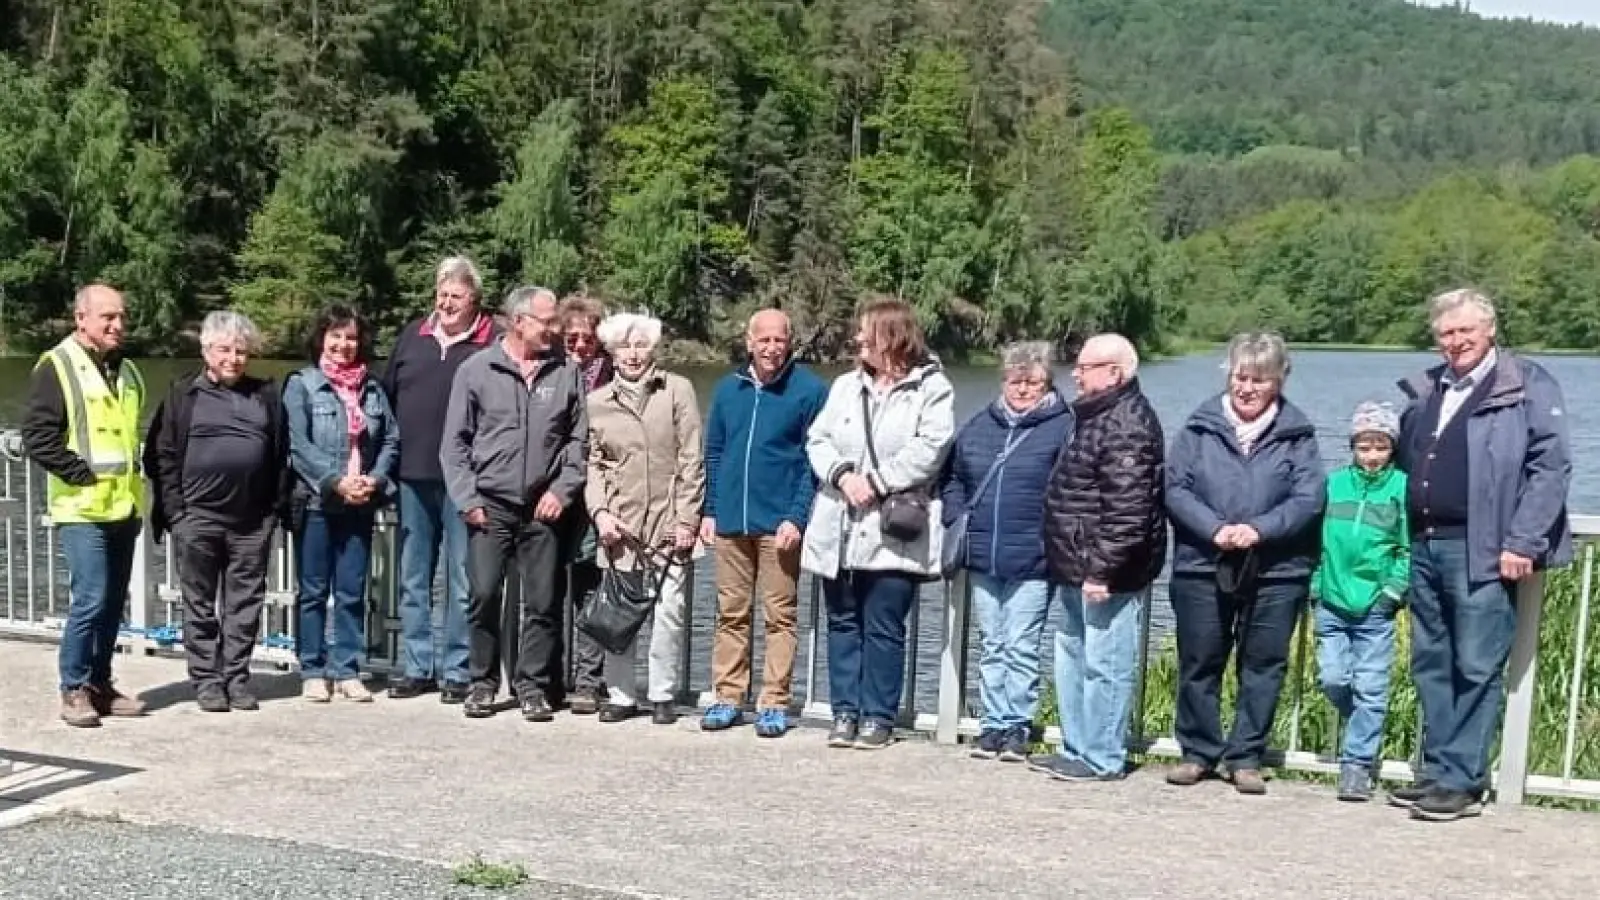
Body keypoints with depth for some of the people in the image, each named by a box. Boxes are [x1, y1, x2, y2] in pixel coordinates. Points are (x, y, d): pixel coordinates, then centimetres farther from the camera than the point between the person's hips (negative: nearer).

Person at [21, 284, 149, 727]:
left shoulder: (127, 370, 15)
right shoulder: (57, 366, -6)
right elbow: (36, 435, -12)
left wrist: (134, 474, 14)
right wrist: (82, 473, -15)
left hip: (124, 506, 7)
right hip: (83, 508, -7)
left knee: (114, 602, 10)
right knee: (90, 600, -11)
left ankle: (100, 684, 20)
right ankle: (75, 690, 1)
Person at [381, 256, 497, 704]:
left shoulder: (493, 344, -4)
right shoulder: (412, 336, 12)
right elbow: (386, 395, 17)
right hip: (413, 477, 5)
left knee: (462, 579, 2)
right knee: (413, 579, 11)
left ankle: (456, 670, 10)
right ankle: (416, 667, 20)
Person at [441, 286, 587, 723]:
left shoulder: (567, 371, 5)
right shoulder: (476, 369, 2)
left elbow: (578, 438, 7)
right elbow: (455, 442, 4)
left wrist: (563, 489, -3)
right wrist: (467, 499, -4)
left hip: (542, 507, 1)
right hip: (490, 505, -1)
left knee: (542, 601, 3)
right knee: (484, 596, -1)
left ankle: (533, 685, 14)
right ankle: (482, 682, 15)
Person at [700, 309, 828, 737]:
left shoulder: (810, 390, -3)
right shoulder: (728, 388, 10)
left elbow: (814, 461, -5)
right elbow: (713, 454, 15)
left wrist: (796, 517, -13)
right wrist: (710, 511, 8)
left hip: (779, 524, -4)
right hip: (730, 522, 4)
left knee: (780, 616, 2)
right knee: (730, 614, 9)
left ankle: (774, 703, 8)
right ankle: (727, 696, 16)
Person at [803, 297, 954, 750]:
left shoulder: (931, 387, -1)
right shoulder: (846, 385, 14)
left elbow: (929, 448, -13)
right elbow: (817, 439, 8)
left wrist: (875, 481, -16)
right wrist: (842, 474, -11)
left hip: (892, 530, -5)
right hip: (839, 527, 5)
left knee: (883, 627, 0)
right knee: (842, 623, 9)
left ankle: (877, 716, 10)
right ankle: (845, 712, 18)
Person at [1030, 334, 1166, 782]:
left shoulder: (1128, 426, -18)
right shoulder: (1097, 415, 16)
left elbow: (1128, 509, -25)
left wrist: (1103, 569, -24)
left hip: (1105, 574, -11)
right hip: (1079, 569, 11)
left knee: (1105, 664, -2)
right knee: (1072, 657, 17)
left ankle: (1101, 760, 6)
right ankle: (1077, 749, 28)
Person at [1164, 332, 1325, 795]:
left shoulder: (1297, 434, 3)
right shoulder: (1200, 427, 4)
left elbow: (1309, 498, -5)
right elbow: (1175, 488, -1)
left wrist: (1258, 529, -18)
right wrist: (1214, 529, -16)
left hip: (1276, 571, 0)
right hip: (1202, 566, 1)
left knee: (1263, 665, 5)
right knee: (1199, 663, 8)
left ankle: (1246, 757, 16)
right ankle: (1198, 752, 20)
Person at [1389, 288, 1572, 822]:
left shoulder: (1528, 387, -3)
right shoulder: (1424, 392, 17)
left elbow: (1551, 467, -8)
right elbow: (1405, 464, 25)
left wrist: (1523, 543, -14)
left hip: (1483, 552, -7)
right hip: (1425, 547, 7)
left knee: (1477, 669, -3)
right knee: (1431, 664, 11)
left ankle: (1462, 782, 1)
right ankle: (1437, 771, 19)